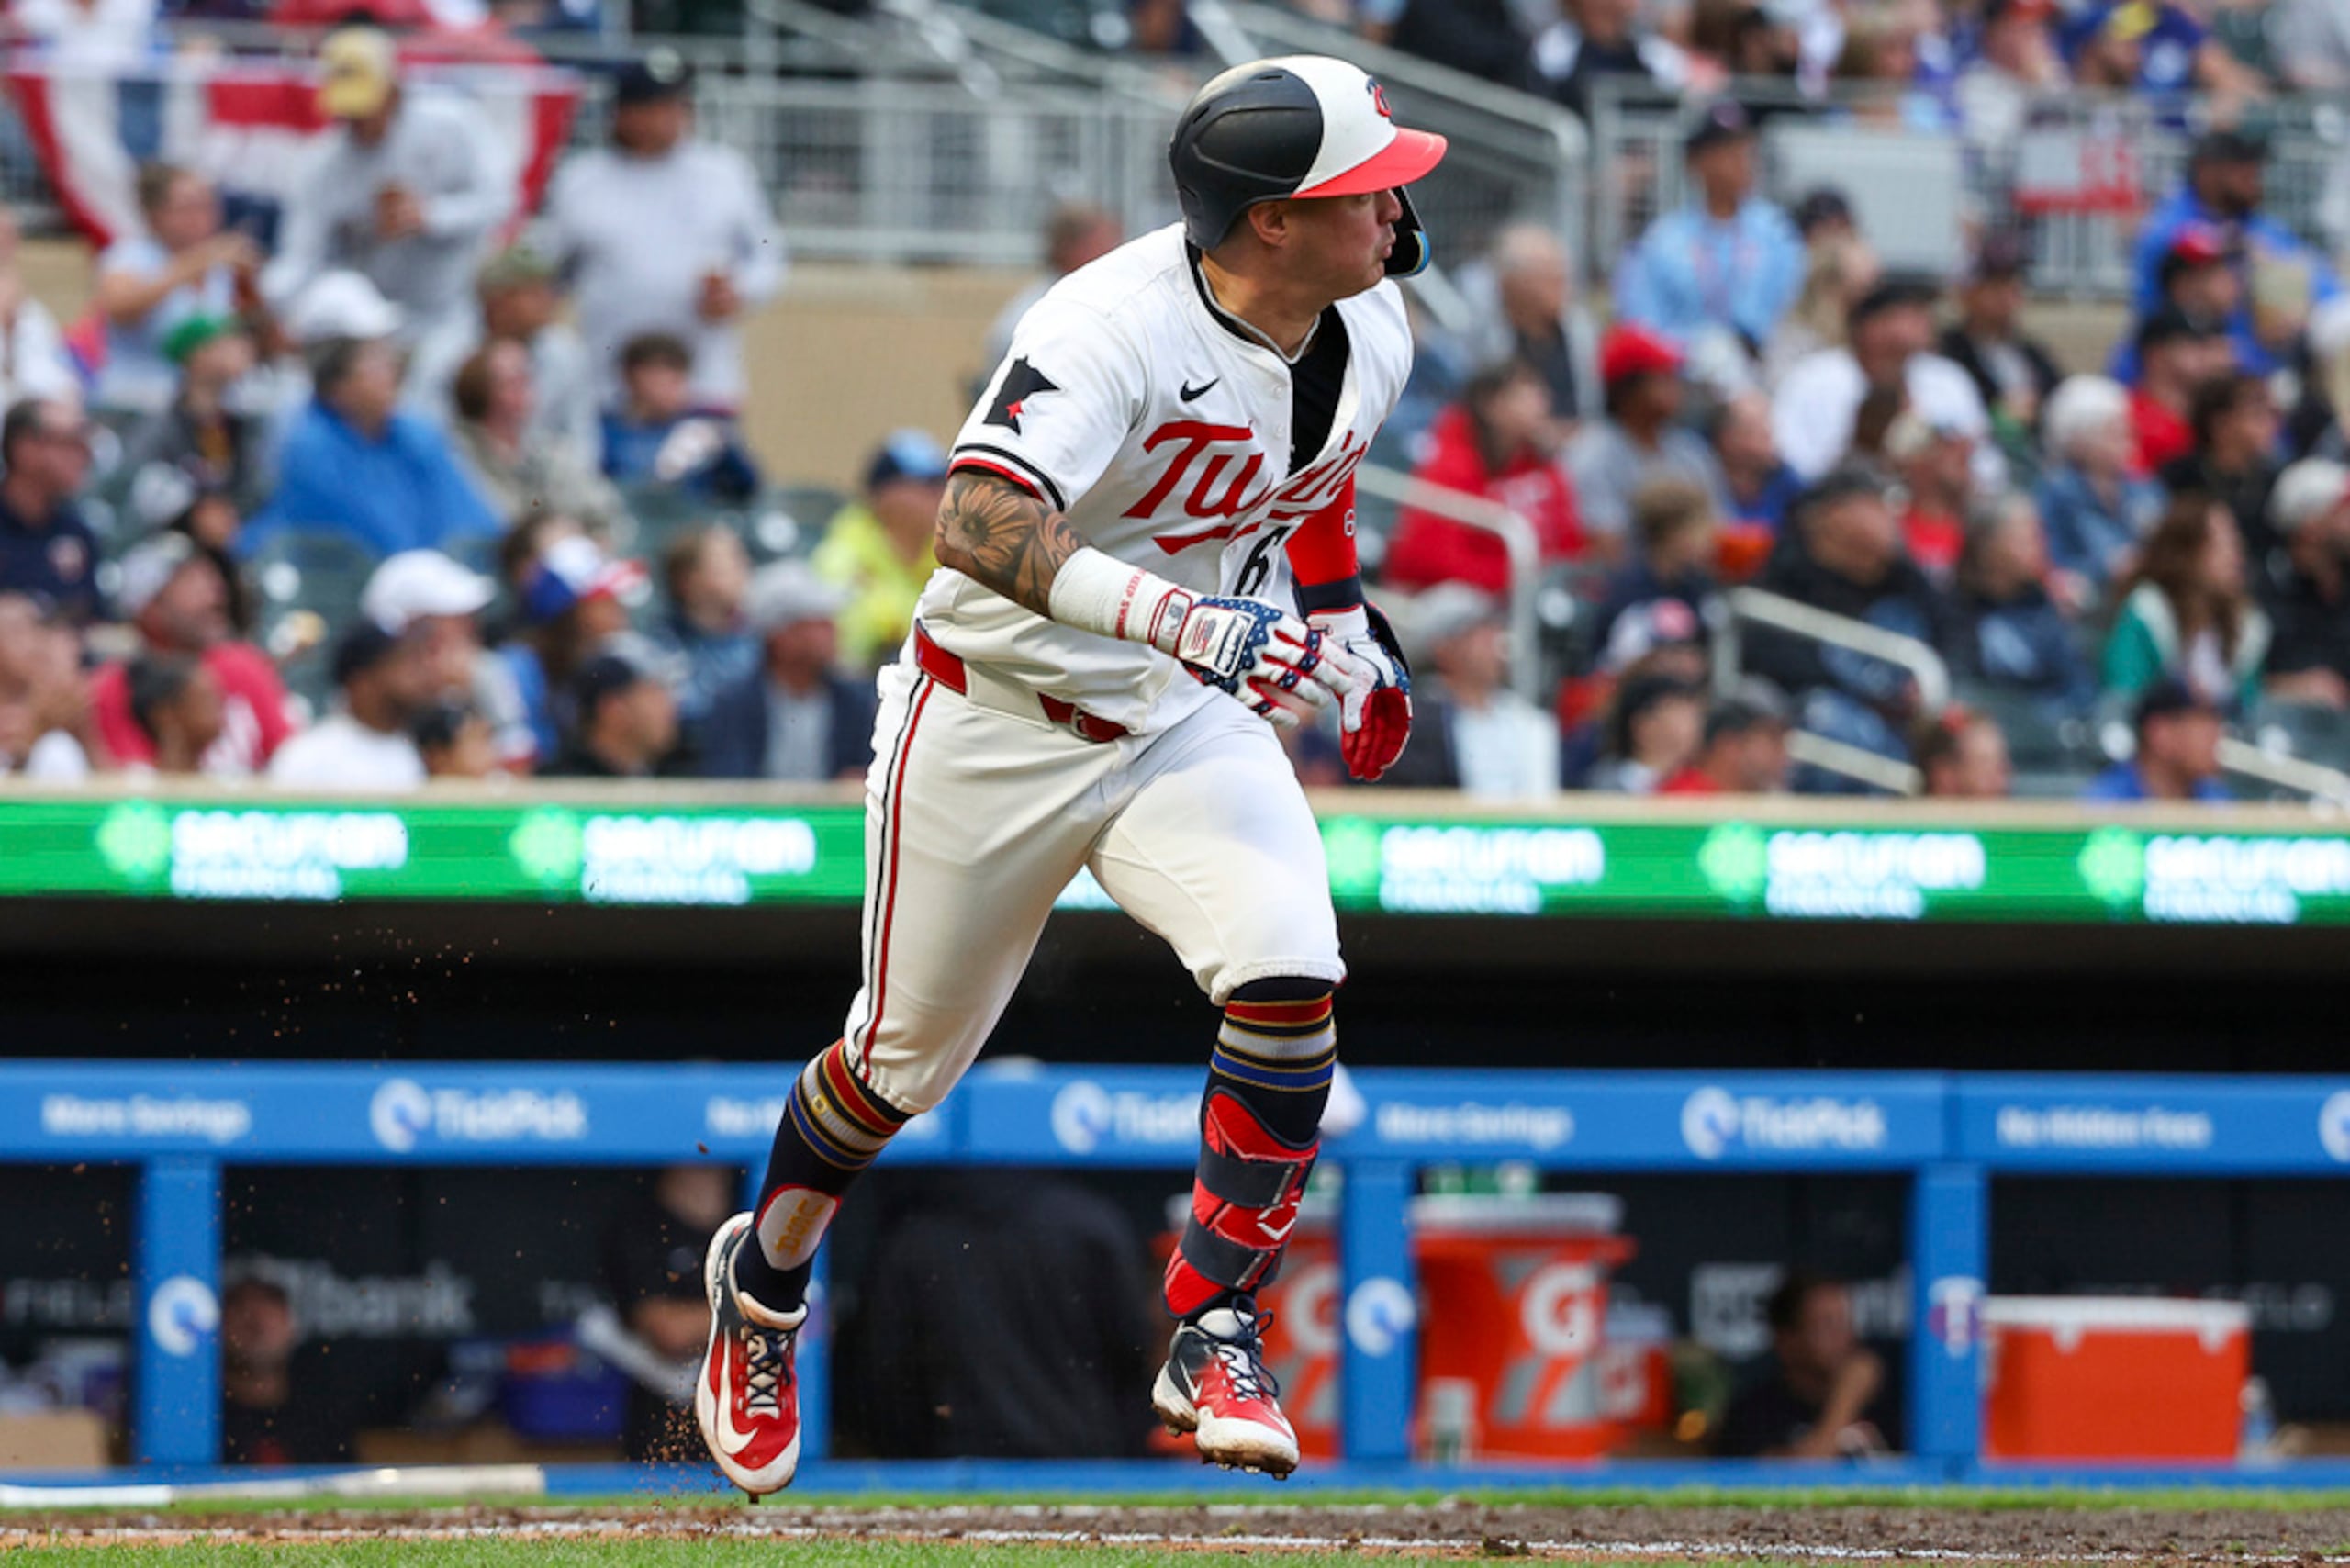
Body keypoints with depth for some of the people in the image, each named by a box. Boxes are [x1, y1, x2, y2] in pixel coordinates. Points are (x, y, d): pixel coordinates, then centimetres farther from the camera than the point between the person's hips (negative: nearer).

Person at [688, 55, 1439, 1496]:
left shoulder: (1370, 330, -6)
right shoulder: (1114, 331, -30)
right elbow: (981, 525, -44)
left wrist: (1346, 629, 15)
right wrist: (1179, 616, -56)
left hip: (1190, 722, 5)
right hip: (998, 718, -5)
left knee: (1288, 977, -21)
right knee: (907, 1059, 12)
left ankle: (1214, 1335, -9)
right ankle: (767, 1277, 42)